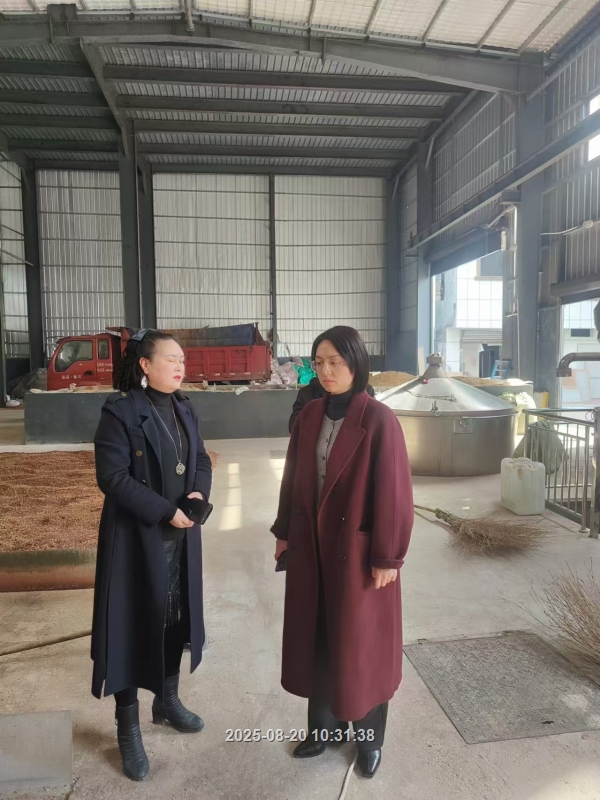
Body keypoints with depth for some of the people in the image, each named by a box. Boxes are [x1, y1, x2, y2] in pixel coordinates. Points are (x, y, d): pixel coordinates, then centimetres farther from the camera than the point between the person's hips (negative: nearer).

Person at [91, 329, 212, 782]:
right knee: (135, 624, 6)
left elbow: (201, 459, 9)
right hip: (136, 538, -6)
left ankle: (168, 701, 40)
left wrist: (200, 492, -11)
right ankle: (128, 729, 26)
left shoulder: (184, 409, 6)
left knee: (177, 618, 17)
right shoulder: (120, 411, -15)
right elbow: (113, 477, -19)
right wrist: (166, 512, -21)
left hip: (182, 536, 6)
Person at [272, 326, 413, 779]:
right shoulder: (310, 416, 1)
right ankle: (323, 726, 39)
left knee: (361, 644, 12)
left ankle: (369, 737, 35)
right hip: (311, 549, 5)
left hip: (358, 552, -5)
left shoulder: (379, 421, -16)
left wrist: (387, 557, -13)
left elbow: (393, 492, -15)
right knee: (316, 639, 17)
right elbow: (293, 479, 8)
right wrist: (284, 533, 11)